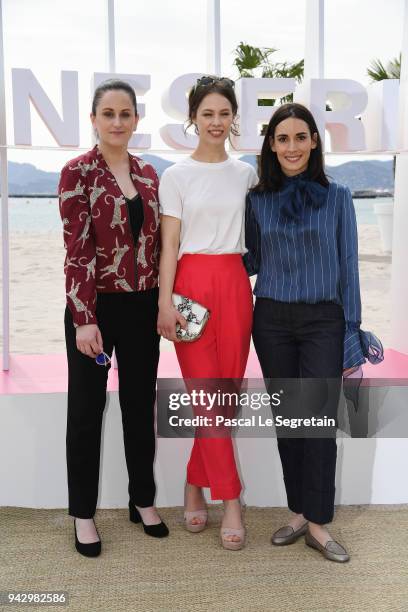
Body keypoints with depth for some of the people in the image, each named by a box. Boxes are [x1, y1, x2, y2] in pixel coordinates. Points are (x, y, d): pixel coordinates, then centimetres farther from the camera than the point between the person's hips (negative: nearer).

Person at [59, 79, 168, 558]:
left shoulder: (147, 174, 8)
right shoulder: (78, 172, -7)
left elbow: (156, 241, 11)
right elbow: (76, 249, -13)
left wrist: (165, 302, 8)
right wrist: (84, 319, -18)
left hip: (142, 306, 5)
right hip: (95, 305, -5)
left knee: (140, 405, 14)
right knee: (87, 409, 7)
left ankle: (143, 500, 30)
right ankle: (83, 513, 22)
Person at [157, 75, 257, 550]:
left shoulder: (246, 173, 12)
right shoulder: (176, 176, 2)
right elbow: (169, 242, -2)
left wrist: (260, 288, 7)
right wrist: (165, 302, -10)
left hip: (235, 284, 3)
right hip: (192, 283, -3)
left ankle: (195, 486, 20)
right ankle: (230, 499, 6)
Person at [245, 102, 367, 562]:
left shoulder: (337, 197, 0)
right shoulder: (257, 199, 4)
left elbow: (347, 266, 0)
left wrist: (352, 330, -3)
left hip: (323, 321, -2)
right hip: (272, 320, 2)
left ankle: (317, 524, 9)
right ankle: (299, 512, 22)